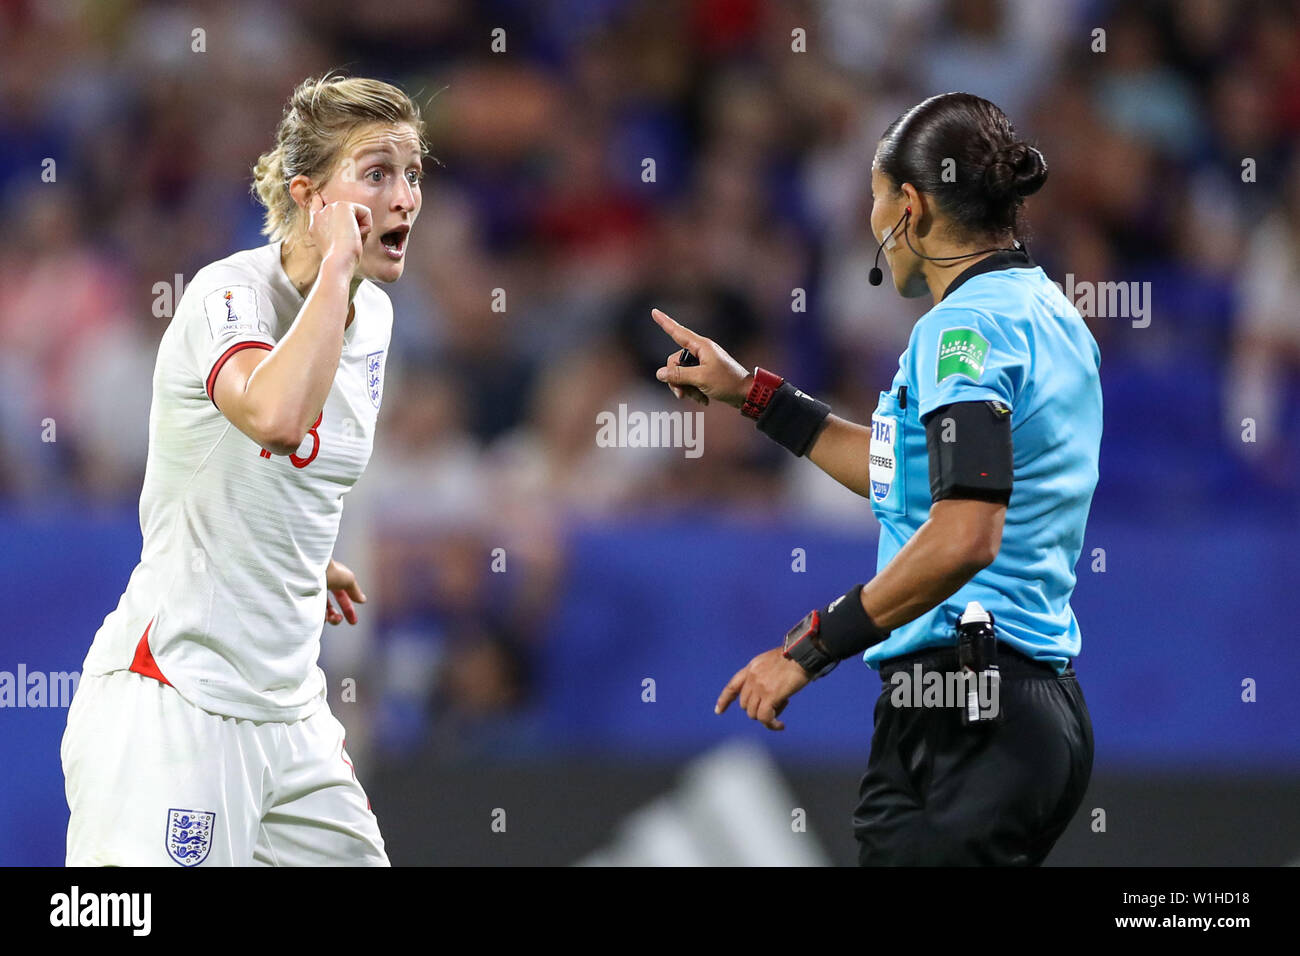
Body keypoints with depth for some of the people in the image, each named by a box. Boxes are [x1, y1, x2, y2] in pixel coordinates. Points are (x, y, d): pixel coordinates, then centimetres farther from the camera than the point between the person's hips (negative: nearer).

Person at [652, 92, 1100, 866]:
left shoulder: (967, 325, -13)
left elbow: (963, 534, -25)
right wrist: (753, 393, 34)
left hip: (959, 721, -10)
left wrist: (814, 648, -19)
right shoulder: (1051, 317, 17)